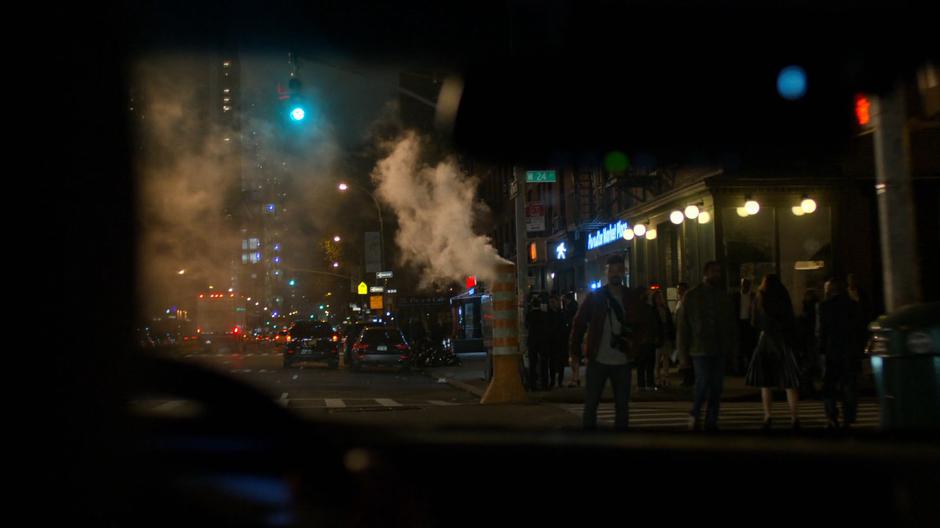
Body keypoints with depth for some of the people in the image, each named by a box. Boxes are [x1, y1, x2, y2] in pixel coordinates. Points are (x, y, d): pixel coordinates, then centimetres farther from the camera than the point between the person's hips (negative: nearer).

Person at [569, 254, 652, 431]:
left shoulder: (633, 299, 5)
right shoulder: (594, 297, 0)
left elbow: (644, 327, 9)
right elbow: (579, 324, 1)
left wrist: (633, 341, -11)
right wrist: (574, 352, -6)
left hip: (623, 362, 2)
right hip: (597, 361, -2)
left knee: (622, 405, 10)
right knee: (590, 403, 3)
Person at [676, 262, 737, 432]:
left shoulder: (724, 297, 12)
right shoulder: (691, 296, 0)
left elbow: (731, 326, 15)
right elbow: (681, 326, 0)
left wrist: (733, 348, 7)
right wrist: (683, 352, -2)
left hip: (720, 350, 4)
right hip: (701, 349, -4)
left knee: (716, 387, 4)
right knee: (703, 383, -13)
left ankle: (711, 422, 12)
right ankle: (694, 414, 11)